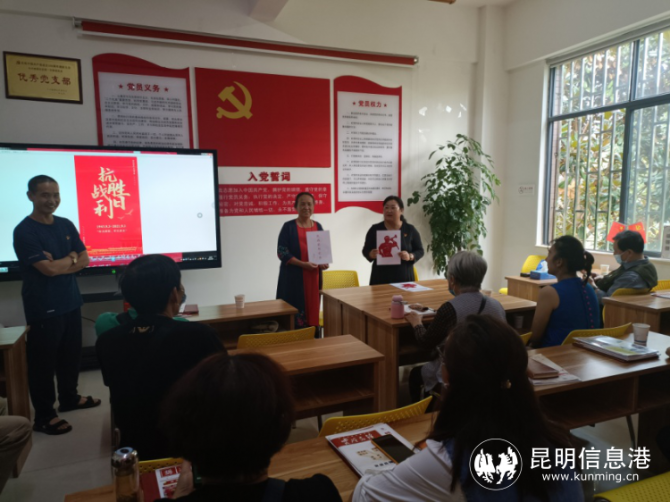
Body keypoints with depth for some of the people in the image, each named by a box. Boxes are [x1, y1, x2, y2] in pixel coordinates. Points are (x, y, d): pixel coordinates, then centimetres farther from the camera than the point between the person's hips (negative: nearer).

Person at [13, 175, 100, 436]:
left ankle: (69, 398, 35)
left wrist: (59, 264, -12)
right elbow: (48, 269, -21)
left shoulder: (66, 225, 7)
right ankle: (44, 416, 16)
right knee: (43, 361, 4)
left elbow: (84, 260, 5)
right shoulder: (24, 231, -14)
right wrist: (71, 258, -5)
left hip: (71, 302, 7)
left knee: (71, 354, 17)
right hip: (43, 308, -6)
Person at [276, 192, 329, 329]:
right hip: (294, 277, -4)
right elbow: (282, 252, -9)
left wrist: (324, 262, -6)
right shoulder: (288, 226, -4)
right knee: (296, 312, -5)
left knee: (313, 309, 8)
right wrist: (303, 264, -20)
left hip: (314, 276, 5)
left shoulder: (318, 226, 10)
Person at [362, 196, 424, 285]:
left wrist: (410, 256, -14)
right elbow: (365, 250, 7)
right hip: (380, 278, 0)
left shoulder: (410, 230, 3)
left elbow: (420, 251, 7)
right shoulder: (375, 229, 2)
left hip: (404, 278, 0)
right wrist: (371, 254, -15)